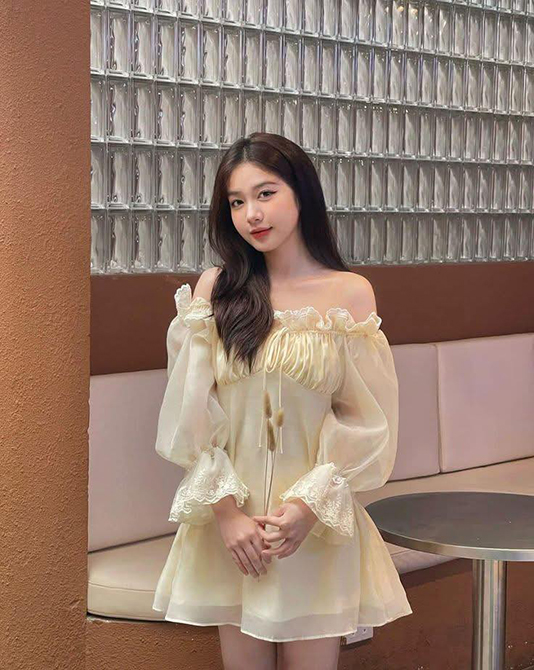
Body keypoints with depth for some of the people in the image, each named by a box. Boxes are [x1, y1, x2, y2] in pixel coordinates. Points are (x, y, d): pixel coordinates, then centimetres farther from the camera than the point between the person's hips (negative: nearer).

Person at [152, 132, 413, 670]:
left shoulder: (350, 293, -3)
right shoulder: (215, 289, 1)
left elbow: (365, 420, -3)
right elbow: (189, 413, 0)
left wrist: (311, 504, -11)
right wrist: (225, 509, -7)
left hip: (318, 524, -1)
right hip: (230, 525, 1)